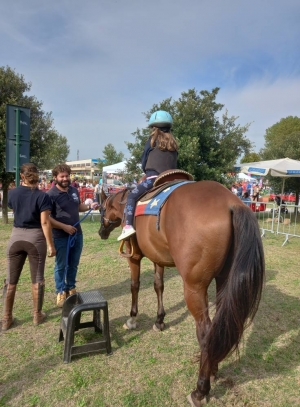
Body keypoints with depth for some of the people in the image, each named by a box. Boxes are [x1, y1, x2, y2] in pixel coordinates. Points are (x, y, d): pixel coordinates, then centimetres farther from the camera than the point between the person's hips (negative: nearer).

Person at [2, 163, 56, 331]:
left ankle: (7, 318, 24)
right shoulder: (42, 196, -12)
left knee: (11, 279, 13)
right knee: (37, 279, 10)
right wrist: (51, 245, -10)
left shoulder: (13, 193, 1)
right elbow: (45, 222, -16)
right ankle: (37, 315, 22)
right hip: (35, 237, -3)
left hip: (16, 236, 4)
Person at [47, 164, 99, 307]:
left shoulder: (74, 190, 5)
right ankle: (61, 292, 26)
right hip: (60, 237, -6)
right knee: (61, 265, 8)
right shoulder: (51, 194, -15)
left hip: (77, 234, 6)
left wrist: (90, 206, 1)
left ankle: (71, 288, 36)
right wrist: (64, 227, -23)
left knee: (74, 264, 18)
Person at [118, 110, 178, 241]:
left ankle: (128, 226, -14)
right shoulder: (173, 143, 19)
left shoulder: (152, 140, 5)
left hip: (153, 177, -6)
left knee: (132, 196, 0)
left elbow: (144, 160, 11)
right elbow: (174, 164, 18)